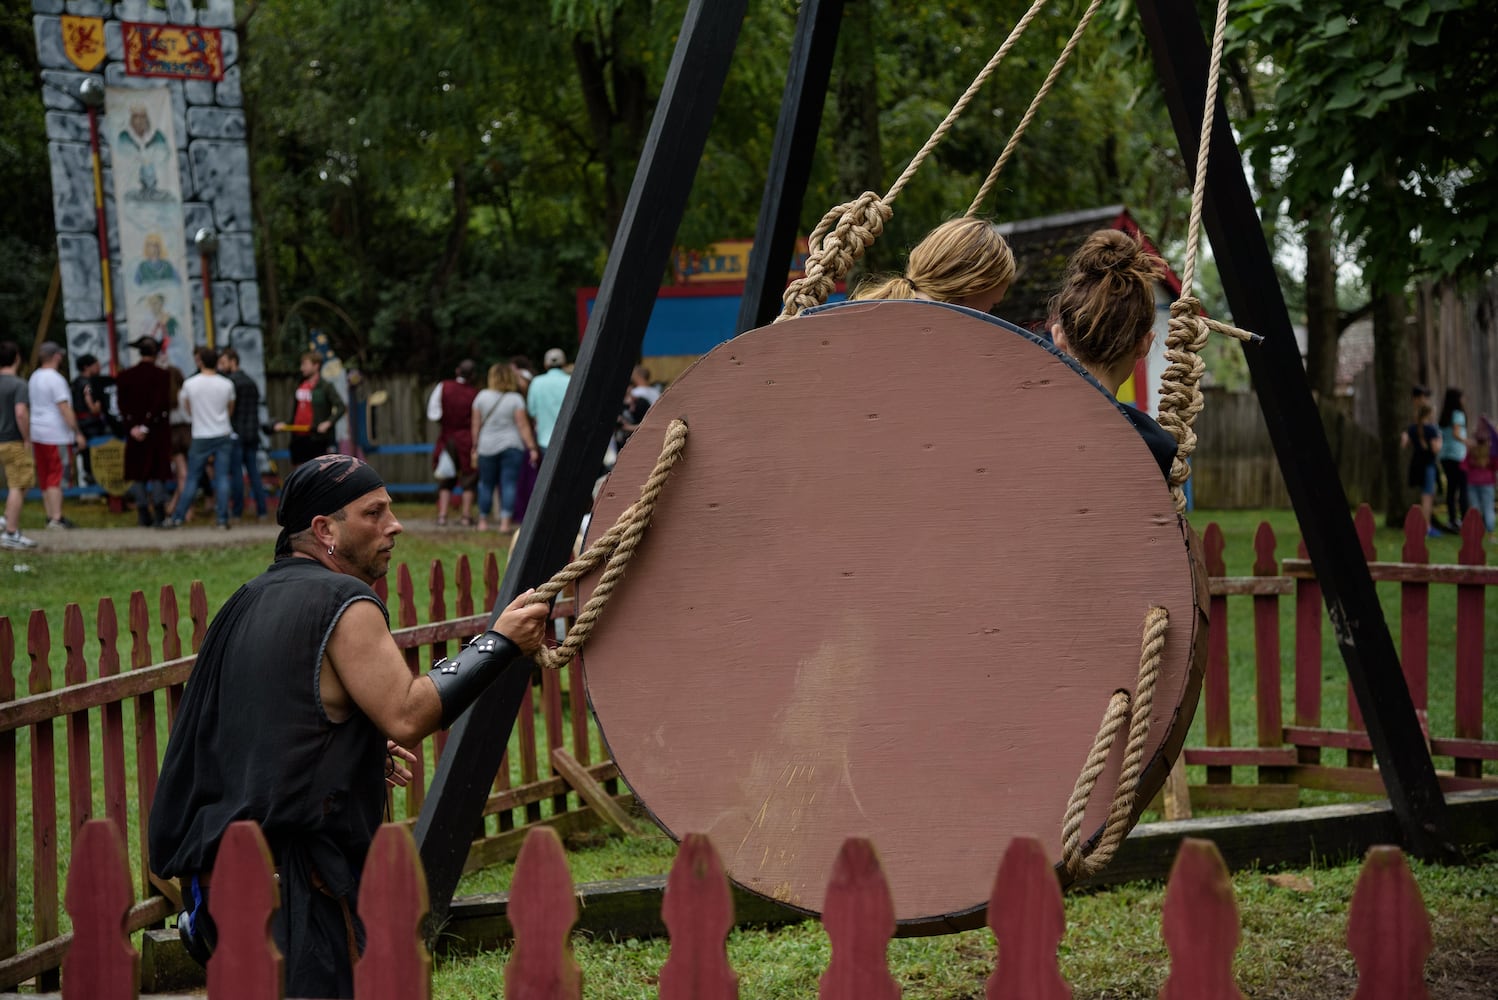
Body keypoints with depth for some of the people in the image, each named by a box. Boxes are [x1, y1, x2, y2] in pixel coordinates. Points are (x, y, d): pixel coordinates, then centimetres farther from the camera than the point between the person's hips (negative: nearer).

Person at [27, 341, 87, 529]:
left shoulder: (34, 378, 12)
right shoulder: (56, 379, -15)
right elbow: (65, 409, -18)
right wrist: (77, 433, -15)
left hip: (37, 434, 8)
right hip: (55, 435, -8)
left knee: (44, 477, 12)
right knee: (55, 478, -7)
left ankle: (50, 516, 17)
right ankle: (56, 518, -11)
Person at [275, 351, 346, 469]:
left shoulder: (324, 387, -7)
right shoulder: (301, 386, 13)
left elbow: (341, 407, -14)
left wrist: (329, 422, -25)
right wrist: (285, 424, 10)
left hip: (316, 438, -7)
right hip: (298, 437, 7)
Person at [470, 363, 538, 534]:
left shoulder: (482, 397, 2)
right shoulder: (516, 399, -4)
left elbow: (476, 425, 5)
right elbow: (523, 425, -8)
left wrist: (475, 448, 13)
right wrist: (532, 448, -5)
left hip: (487, 448, 2)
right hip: (512, 447, -2)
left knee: (486, 484, 11)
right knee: (509, 484, -3)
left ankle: (483, 521, 17)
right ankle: (506, 522, -13)